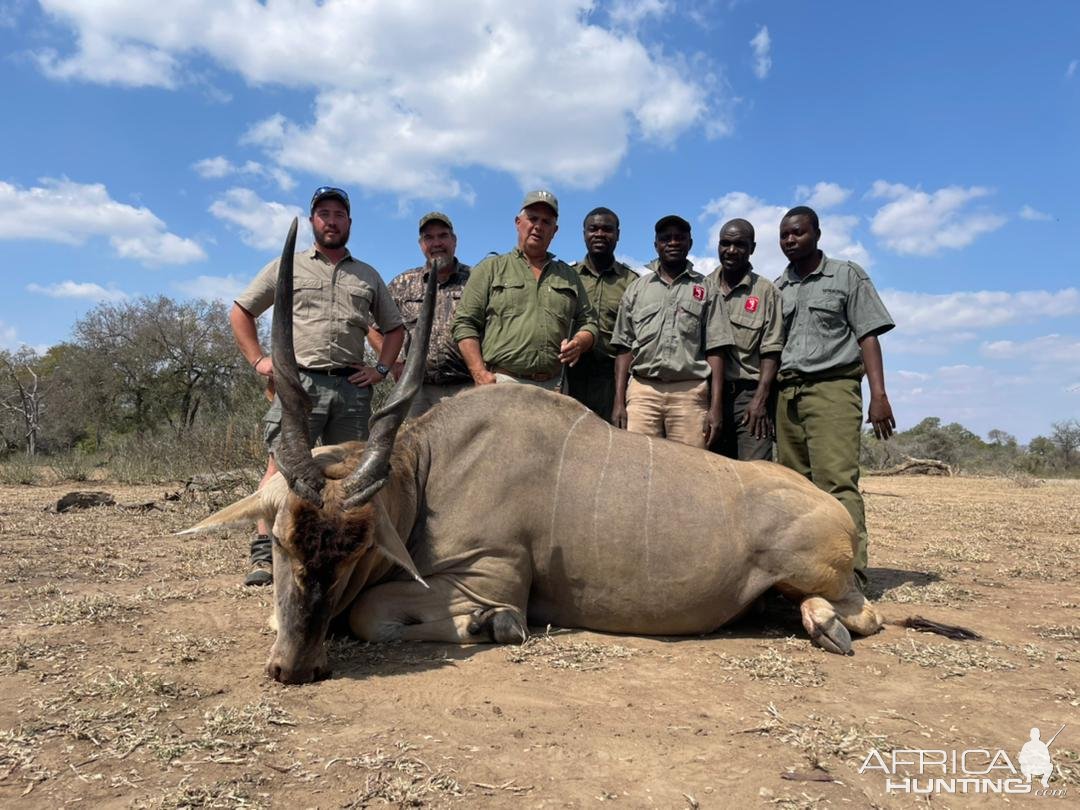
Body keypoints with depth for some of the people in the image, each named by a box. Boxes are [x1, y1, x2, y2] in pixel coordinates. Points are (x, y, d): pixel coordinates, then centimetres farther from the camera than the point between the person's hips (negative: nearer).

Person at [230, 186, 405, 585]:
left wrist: (381, 369, 9)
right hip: (299, 381, -2)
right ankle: (263, 556, -9)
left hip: (352, 387, 3)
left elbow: (394, 328, 25)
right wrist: (258, 359, 4)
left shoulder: (368, 276, 20)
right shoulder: (287, 267, 14)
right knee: (281, 465, -11)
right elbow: (240, 311, 15)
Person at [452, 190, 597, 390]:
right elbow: (465, 323, 5)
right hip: (502, 383, -2)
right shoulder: (490, 269, 12)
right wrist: (480, 375, -6)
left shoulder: (569, 276, 22)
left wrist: (579, 343, -1)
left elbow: (588, 321, 24)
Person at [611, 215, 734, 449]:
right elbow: (624, 348, 10)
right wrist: (619, 401, 1)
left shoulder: (706, 290, 11)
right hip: (643, 391, 1)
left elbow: (715, 351, 6)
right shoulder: (636, 288, 14)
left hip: (690, 392, -1)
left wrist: (716, 406, -4)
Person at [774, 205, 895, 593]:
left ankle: (851, 571, -18)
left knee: (837, 479, -17)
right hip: (787, 393, 4)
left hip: (832, 387, -4)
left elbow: (868, 336, 3)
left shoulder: (847, 275, 10)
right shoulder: (777, 288, 19)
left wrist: (879, 394, -8)